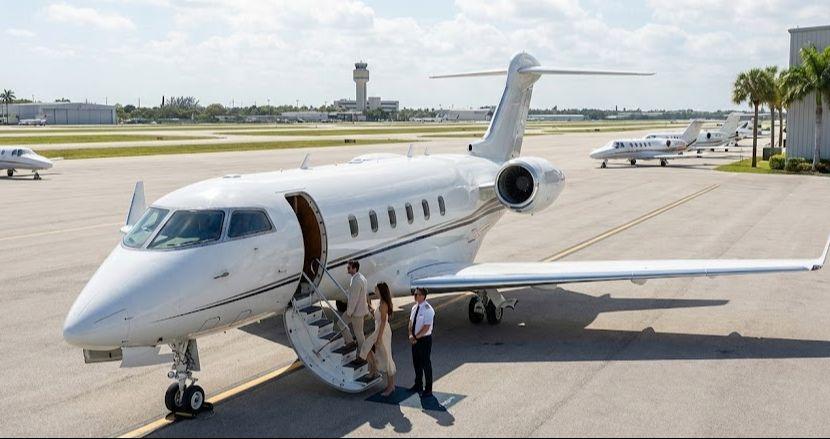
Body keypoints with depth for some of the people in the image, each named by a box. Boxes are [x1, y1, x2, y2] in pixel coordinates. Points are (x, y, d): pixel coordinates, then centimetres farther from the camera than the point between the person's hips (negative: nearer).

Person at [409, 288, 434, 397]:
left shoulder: (428, 309, -19)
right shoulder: (415, 308, 5)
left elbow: (426, 328, -22)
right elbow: (411, 322, 10)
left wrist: (415, 337, -18)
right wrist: (411, 335, -6)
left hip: (424, 340, -8)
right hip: (415, 339, 8)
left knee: (426, 364, 2)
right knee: (416, 363, 18)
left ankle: (428, 389, 13)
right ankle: (418, 385, 34)